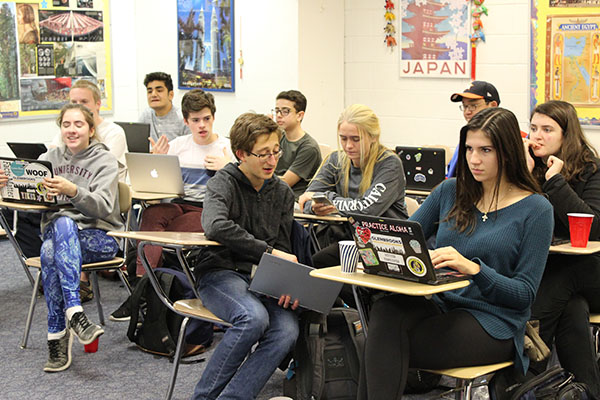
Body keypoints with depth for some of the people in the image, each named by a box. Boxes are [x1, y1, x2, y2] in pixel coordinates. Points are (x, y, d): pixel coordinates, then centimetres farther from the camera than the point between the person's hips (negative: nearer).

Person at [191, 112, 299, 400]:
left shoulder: (282, 193, 12)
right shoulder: (223, 182, -5)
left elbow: (283, 248, 14)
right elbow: (216, 226, -26)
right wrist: (268, 251, -25)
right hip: (220, 272, -5)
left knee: (287, 330, -26)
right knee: (254, 317, -35)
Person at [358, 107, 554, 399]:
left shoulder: (535, 209, -2)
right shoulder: (451, 191, 12)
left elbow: (525, 293, -6)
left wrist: (474, 268, -24)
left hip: (494, 323, -5)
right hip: (439, 306, 5)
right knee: (386, 310, -31)